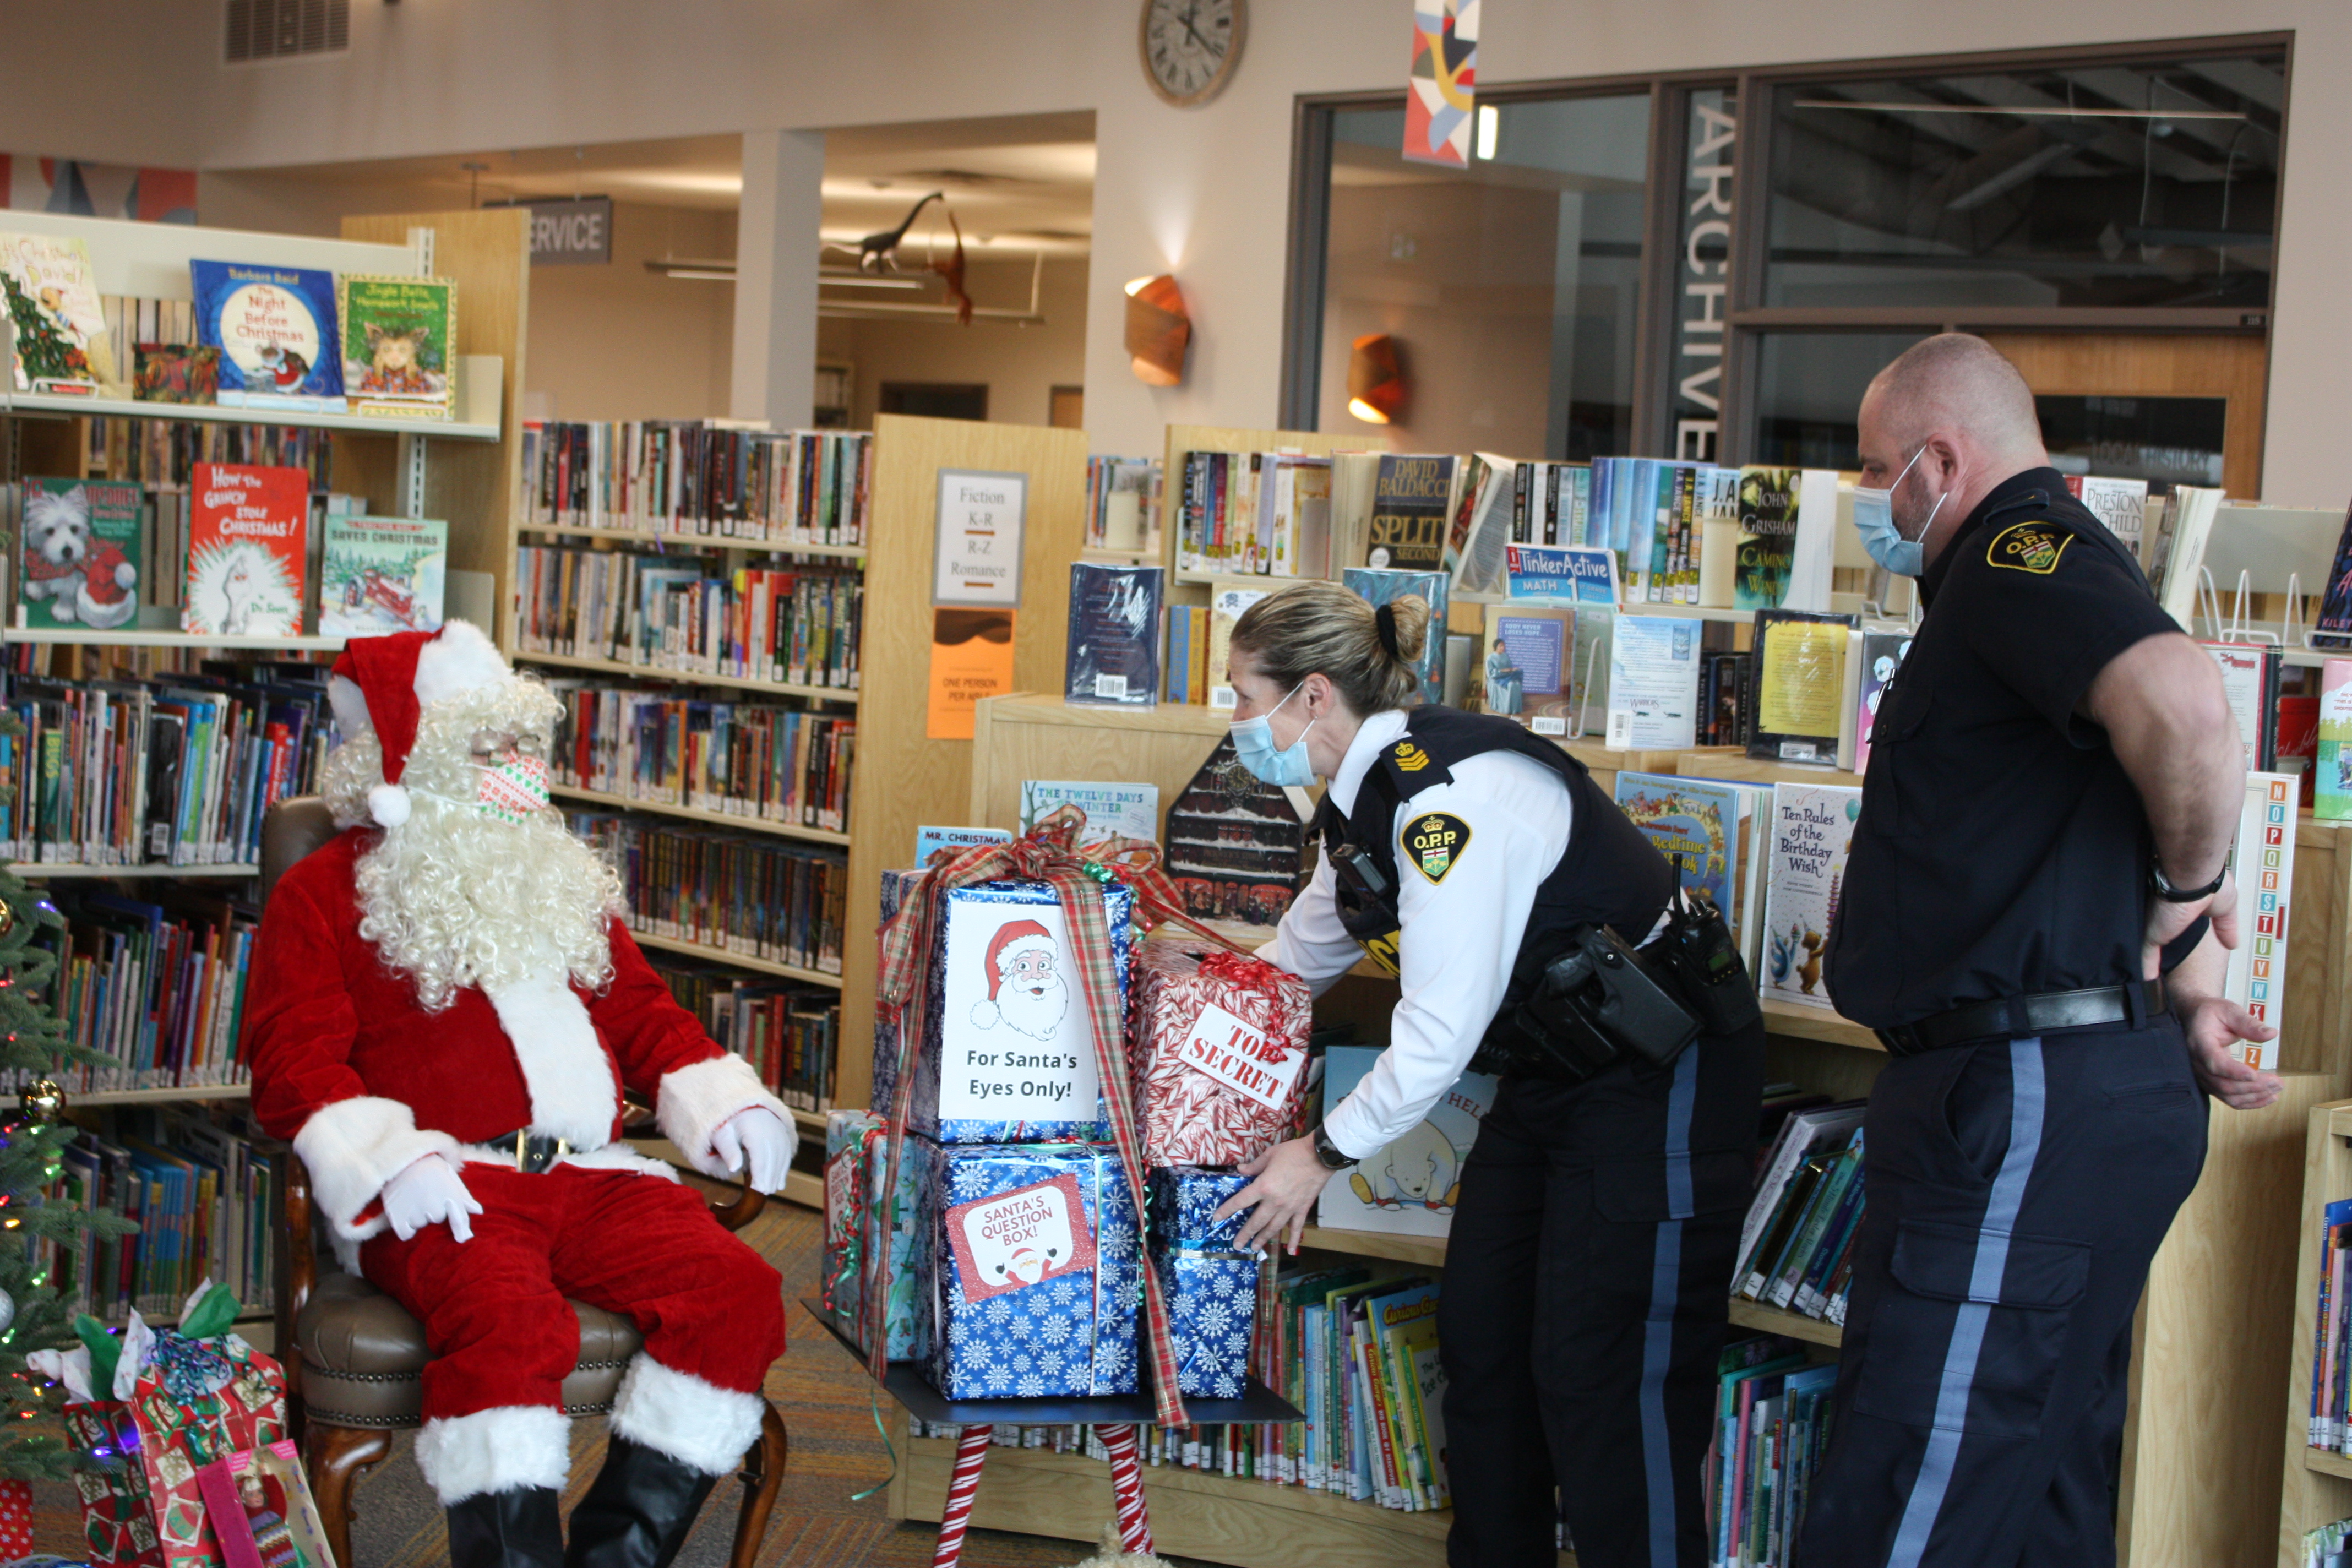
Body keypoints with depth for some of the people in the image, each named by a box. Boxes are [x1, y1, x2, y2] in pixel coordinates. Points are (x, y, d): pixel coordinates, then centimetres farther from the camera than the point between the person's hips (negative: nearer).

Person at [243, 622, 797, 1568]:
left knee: (736, 1291, -20)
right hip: (442, 1186, -5)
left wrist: (727, 1101, 7)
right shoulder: (324, 895, 11)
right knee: (509, 1321, -36)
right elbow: (295, 1062, 0)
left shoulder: (565, 885, 29)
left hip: (588, 1172, 5)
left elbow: (643, 1013, 28)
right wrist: (392, 1160, -18)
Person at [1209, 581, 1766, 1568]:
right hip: (1555, 1070, 10)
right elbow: (1298, 959, 22)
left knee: (1600, 1376, -8)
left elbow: (1439, 1034, -26)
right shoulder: (1364, 798, 5)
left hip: (1665, 1073, -10)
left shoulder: (1450, 792, -27)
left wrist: (1323, 1154, -14)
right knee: (1478, 1336, 10)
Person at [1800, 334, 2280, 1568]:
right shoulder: (2038, 574, 22)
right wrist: (2194, 1000, 14)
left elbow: (2183, 705, -33)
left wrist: (2187, 884, -16)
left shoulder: (2020, 553, -12)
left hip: (2027, 1098, -11)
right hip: (2092, 1090, 11)